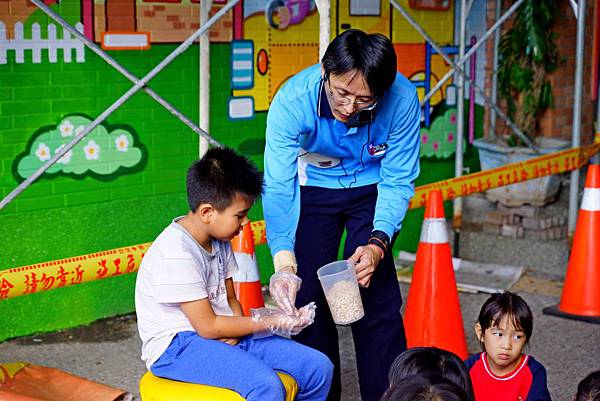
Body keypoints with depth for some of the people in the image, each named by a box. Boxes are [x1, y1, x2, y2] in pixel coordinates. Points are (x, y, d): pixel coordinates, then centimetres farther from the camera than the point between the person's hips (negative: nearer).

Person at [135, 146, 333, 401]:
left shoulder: (219, 240, 7)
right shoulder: (176, 255, -22)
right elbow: (208, 327, -20)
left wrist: (233, 333, -10)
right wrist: (269, 322, -14)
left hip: (224, 337, 9)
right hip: (175, 347, -9)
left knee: (318, 367, -4)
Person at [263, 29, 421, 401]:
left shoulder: (402, 99, -32)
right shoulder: (292, 101, -34)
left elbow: (397, 182, -21)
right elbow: (278, 187, -33)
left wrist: (379, 243, -35)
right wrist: (285, 264, -44)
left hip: (371, 186, 0)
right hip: (313, 186, 0)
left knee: (377, 294, -8)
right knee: (308, 296, -2)